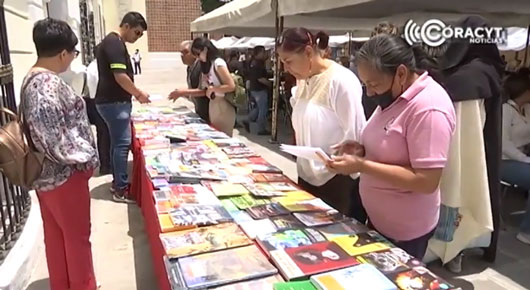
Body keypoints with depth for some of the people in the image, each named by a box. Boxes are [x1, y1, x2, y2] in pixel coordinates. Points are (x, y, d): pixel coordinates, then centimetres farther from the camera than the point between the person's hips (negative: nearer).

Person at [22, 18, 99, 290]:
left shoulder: (31, 79, 8)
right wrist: (85, 158, -13)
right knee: (77, 236, 8)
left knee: (56, 235, 20)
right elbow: (54, 137, -27)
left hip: (46, 174, 10)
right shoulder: (49, 84, -24)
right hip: (63, 175, -10)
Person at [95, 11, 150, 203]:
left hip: (113, 100, 10)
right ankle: (121, 189, 0)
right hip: (114, 102, -10)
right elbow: (120, 76, -23)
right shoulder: (114, 43, -16)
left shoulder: (114, 42, 17)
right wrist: (139, 94, -11)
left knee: (117, 142, 14)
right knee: (122, 143, -7)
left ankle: (118, 182, 23)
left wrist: (134, 93, 15)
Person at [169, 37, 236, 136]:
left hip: (223, 108, -8)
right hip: (212, 107, 8)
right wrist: (183, 92, 4)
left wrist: (212, 88, -12)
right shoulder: (206, 66, 13)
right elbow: (204, 91, 10)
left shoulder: (218, 63, -12)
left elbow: (231, 86, -20)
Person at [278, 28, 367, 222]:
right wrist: (298, 152, 7)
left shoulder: (341, 81, -18)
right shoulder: (302, 80, 7)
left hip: (337, 182, -7)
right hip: (307, 176, 8)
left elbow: (354, 136, -17)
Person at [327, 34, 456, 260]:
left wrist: (361, 165, -28)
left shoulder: (428, 108, -26)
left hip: (405, 230, -8)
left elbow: (426, 181, -28)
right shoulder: (395, 97, 3)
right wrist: (363, 151, -5)